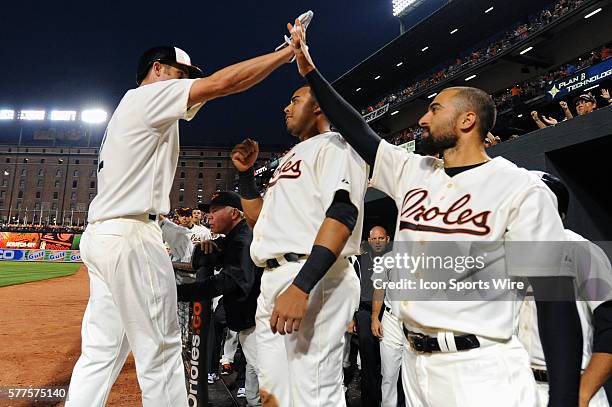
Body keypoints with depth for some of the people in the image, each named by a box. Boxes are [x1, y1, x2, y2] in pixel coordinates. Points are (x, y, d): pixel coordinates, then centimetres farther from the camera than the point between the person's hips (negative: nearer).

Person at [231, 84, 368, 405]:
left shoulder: (334, 144, 0)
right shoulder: (290, 158, 28)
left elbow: (343, 213, -18)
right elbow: (259, 219, 31)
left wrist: (302, 286, -28)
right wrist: (245, 173, 20)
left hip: (313, 280, -9)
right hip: (272, 281, 9)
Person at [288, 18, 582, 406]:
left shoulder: (522, 190, -10)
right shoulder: (411, 172, 6)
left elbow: (555, 298, -12)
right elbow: (357, 130, 13)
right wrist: (309, 70, 14)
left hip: (481, 370, -6)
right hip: (415, 362, 7)